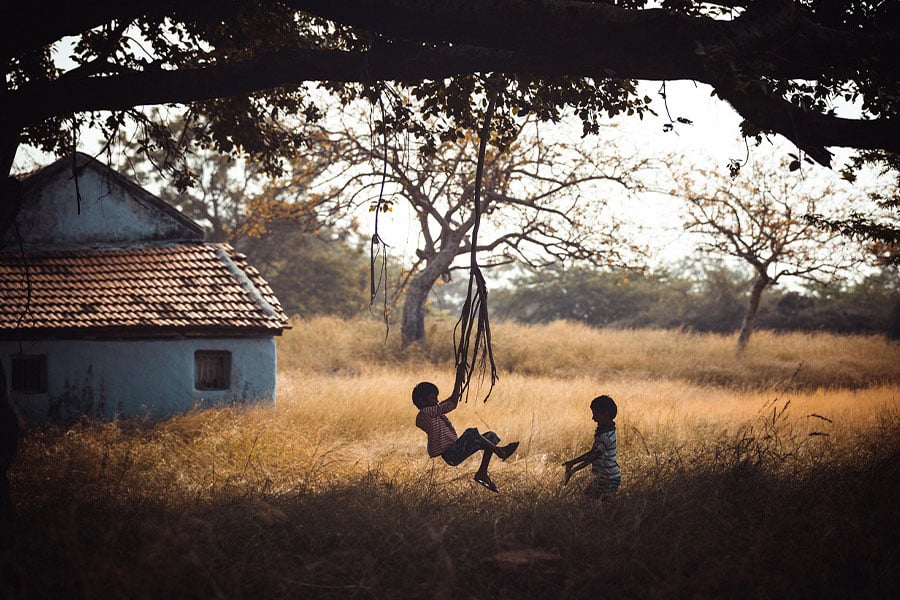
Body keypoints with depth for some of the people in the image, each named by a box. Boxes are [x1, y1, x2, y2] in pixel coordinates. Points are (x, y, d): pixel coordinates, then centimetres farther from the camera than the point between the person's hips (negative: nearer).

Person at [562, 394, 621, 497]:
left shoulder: (605, 436, -25)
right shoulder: (603, 430, 6)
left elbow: (592, 457, -23)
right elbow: (593, 451, 11)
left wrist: (572, 470, -19)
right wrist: (573, 462, 6)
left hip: (609, 479, -10)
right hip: (602, 476, 10)